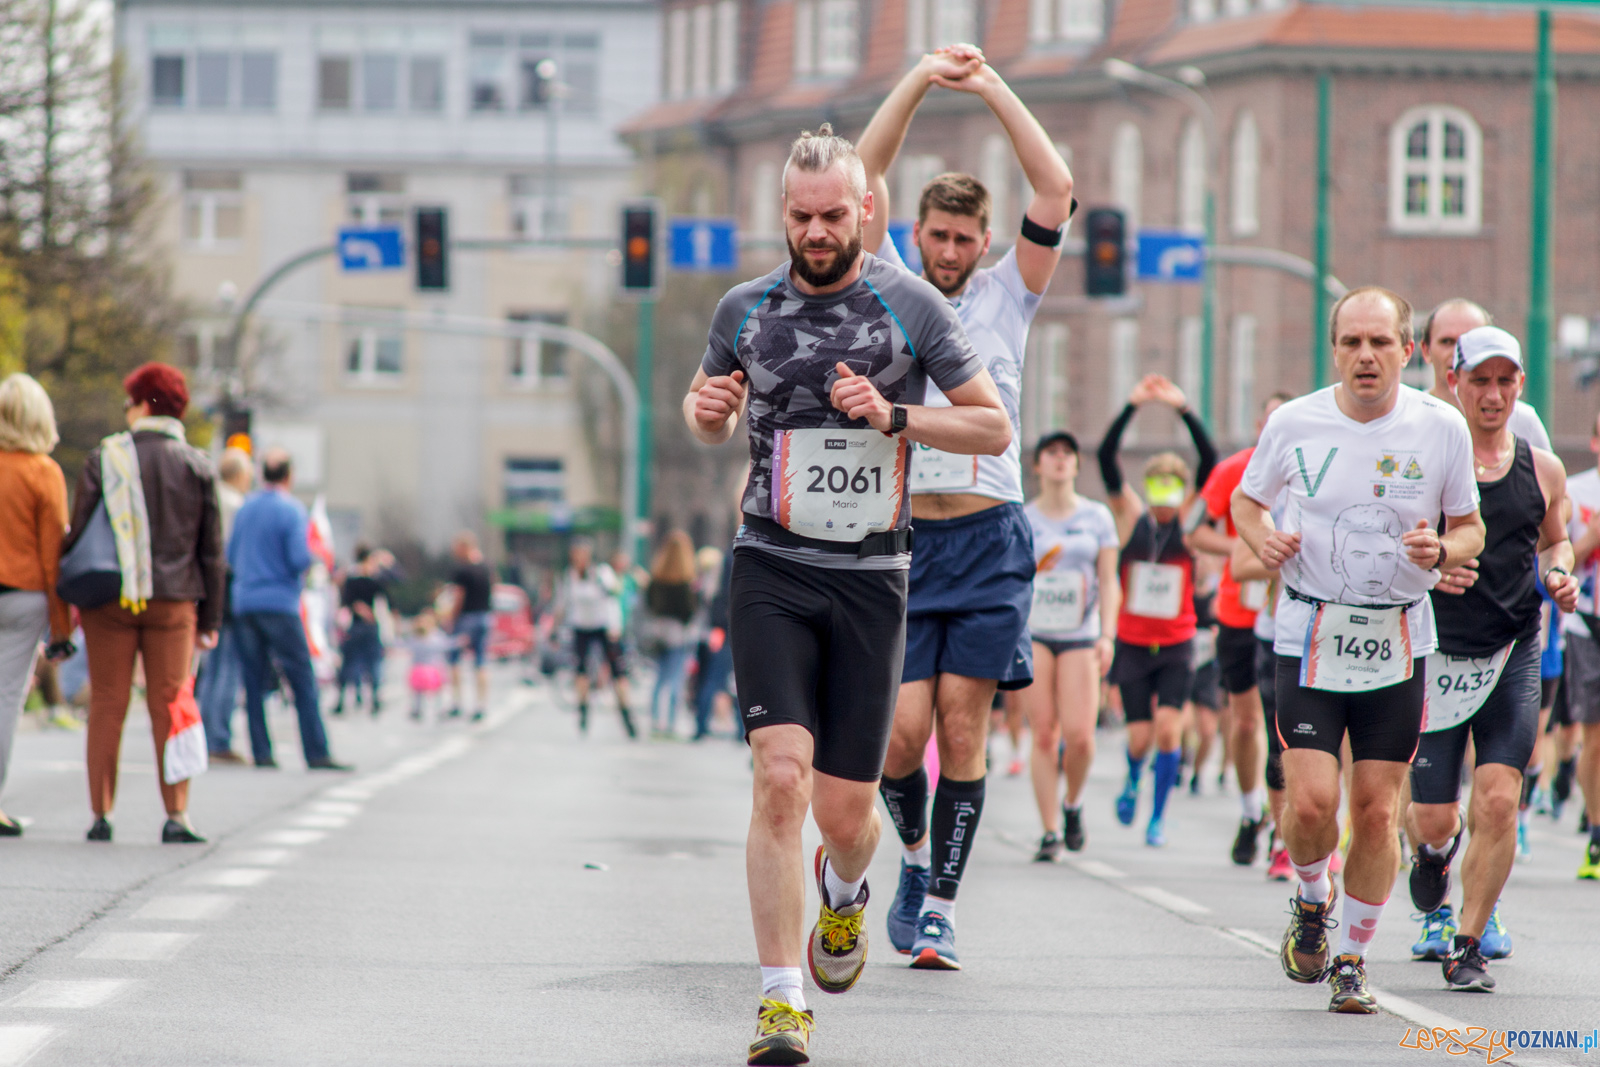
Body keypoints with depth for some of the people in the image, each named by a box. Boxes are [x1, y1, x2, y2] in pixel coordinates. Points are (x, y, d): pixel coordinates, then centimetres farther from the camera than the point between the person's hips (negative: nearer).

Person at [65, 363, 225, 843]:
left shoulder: (106, 457, -1)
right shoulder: (197, 466, 5)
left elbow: (77, 532, -2)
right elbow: (211, 549, 7)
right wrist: (211, 618, 12)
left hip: (108, 600, -1)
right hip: (173, 602, 1)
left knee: (107, 706, 4)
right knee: (170, 705, 2)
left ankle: (101, 814, 2)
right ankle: (176, 816, -3)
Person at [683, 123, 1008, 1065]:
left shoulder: (911, 306, -2)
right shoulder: (746, 309, 4)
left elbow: (996, 428, 1)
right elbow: (713, 420, 21)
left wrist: (894, 416, -14)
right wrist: (707, 410, -3)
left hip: (871, 578, 0)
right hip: (772, 570, 0)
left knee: (847, 811, 3)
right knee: (782, 776, -18)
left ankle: (845, 886, 42)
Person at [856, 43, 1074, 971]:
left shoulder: (1007, 295, 10)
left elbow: (1056, 190, 1)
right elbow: (866, 178, 3)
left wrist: (995, 89, 1)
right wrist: (921, 80, -2)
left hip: (988, 541, 0)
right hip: (900, 537, 0)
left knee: (963, 722, -4)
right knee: (903, 729, -8)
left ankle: (940, 910, 1)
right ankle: (915, 853, 20)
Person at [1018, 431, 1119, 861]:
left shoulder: (1097, 518, 8)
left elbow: (1108, 583, 8)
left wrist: (1107, 635, -2)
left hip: (1079, 636, 0)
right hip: (1032, 632, 0)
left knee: (1079, 734, -12)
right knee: (1044, 734, -7)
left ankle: (1073, 804, 17)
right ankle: (1050, 832, -2)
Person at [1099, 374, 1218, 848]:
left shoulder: (1188, 521, -2)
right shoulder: (1131, 518, -1)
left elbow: (1210, 464, -14)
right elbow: (1106, 460, -11)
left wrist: (1184, 410, -23)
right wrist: (1132, 407, -21)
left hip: (1177, 645, 0)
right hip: (1132, 643, 0)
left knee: (1168, 728, -12)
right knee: (1140, 735, 0)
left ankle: (1159, 817, 3)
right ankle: (1132, 779, 34)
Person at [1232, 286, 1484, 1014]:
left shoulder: (1442, 428, -3)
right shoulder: (1294, 423, -3)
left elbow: (1470, 527, 9)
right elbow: (1246, 498, 14)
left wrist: (1441, 550, -14)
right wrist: (1261, 538, -8)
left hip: (1398, 643, 1)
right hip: (1310, 635, -1)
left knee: (1377, 811, 0)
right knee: (1311, 801, -12)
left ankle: (1353, 960, 17)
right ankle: (1311, 901, 20)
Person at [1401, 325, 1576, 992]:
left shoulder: (1542, 470, 6)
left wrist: (1559, 575, 2)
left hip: (1513, 660, 2)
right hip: (1438, 656, -2)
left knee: (1498, 803, -13)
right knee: (1434, 818, 1)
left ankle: (1468, 948, 1)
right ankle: (1433, 852, 41)